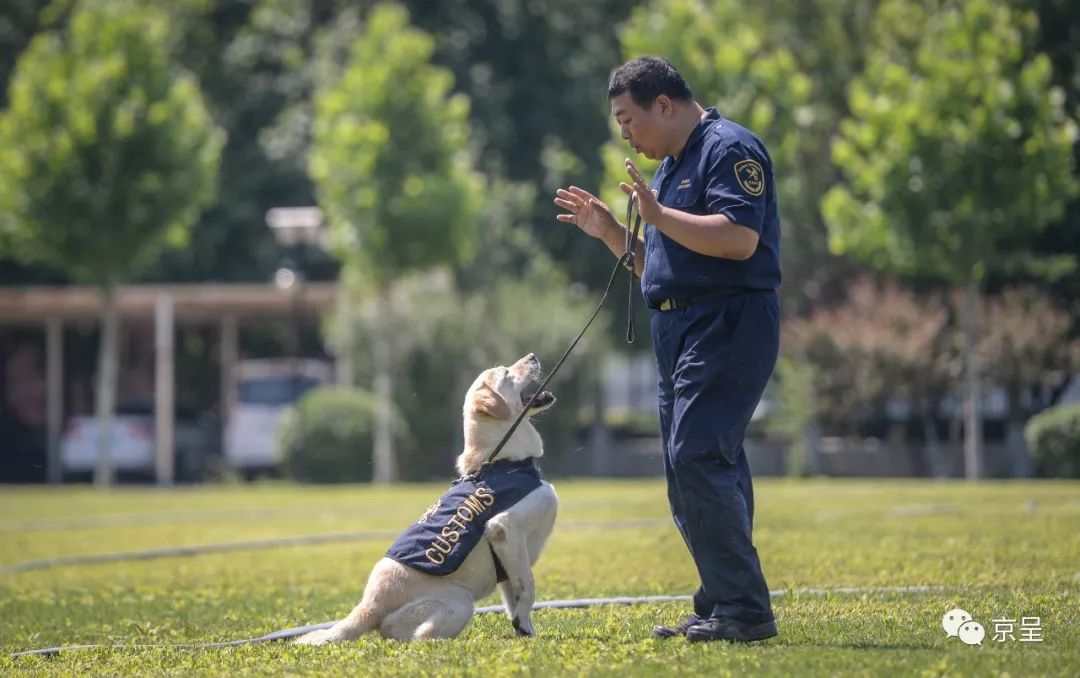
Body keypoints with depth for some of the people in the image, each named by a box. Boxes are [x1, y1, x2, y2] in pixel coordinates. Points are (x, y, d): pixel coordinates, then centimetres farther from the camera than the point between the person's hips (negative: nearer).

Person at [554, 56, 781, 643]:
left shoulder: (730, 149, -9)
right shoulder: (671, 165, 22)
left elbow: (739, 239, -23)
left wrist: (659, 216, -19)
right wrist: (609, 232, 14)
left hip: (728, 325, -10)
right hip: (677, 331, 10)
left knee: (698, 459, -18)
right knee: (692, 472, 9)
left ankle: (744, 610, -18)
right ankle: (720, 610, 12)